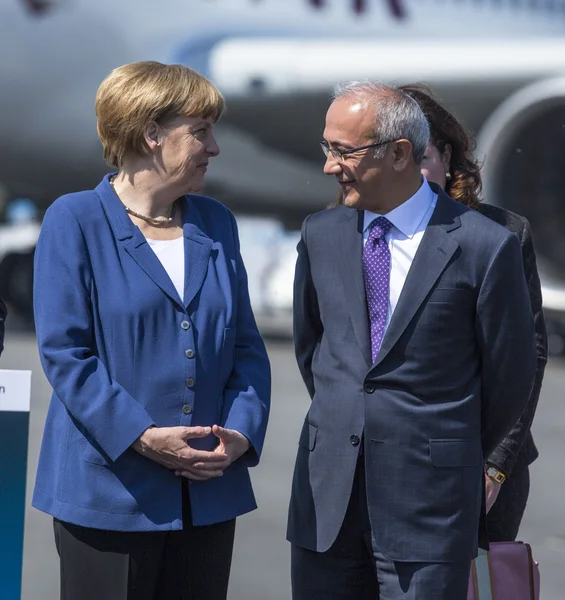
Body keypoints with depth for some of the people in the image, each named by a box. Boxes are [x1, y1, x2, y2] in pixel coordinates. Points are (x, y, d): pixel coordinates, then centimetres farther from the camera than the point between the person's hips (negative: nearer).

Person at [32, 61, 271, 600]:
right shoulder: (75, 220, -4)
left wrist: (242, 430, -6)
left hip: (209, 493, 5)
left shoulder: (215, 223, 13)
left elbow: (245, 345, 12)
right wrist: (142, 437, -18)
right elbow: (63, 350, -10)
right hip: (108, 491, -5)